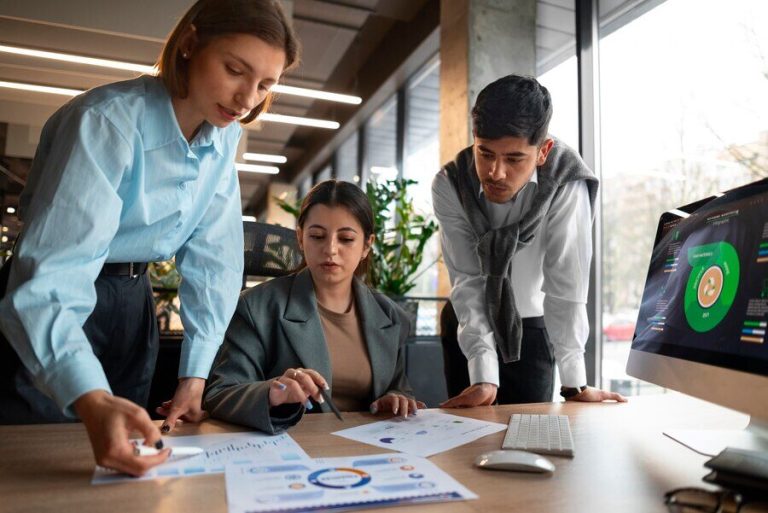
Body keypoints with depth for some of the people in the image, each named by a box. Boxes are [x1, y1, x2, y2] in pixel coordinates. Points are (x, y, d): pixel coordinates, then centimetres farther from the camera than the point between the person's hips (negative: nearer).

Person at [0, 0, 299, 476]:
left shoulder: (224, 138, -6)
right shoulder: (108, 121, -25)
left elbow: (213, 257, -8)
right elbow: (50, 275, -33)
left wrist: (195, 373, -14)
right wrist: (93, 401, -48)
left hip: (133, 300, 6)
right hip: (57, 301, -5)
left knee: (126, 463, 14)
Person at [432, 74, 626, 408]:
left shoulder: (566, 183, -26)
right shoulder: (449, 186, -22)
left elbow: (565, 281, -25)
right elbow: (468, 281, -24)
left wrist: (574, 382, -24)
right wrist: (483, 376, -29)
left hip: (532, 324, 0)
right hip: (465, 323, 1)